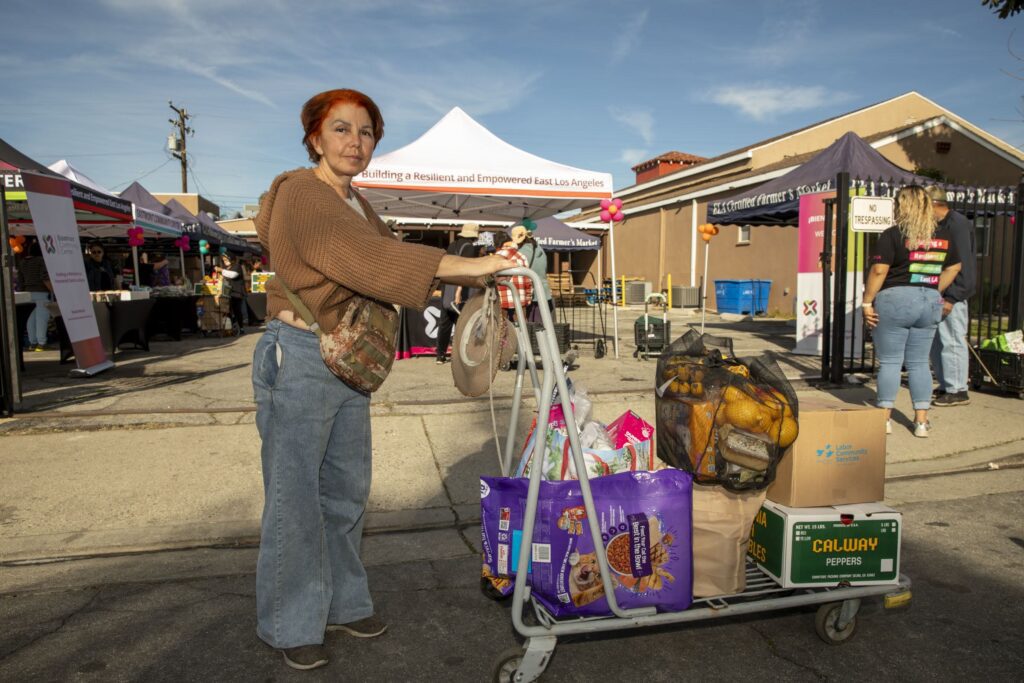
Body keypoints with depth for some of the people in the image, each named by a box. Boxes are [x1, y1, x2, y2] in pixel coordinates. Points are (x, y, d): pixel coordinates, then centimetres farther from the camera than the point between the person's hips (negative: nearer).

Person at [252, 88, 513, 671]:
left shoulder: (356, 204, 14)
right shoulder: (300, 194, -14)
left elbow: (393, 255, 10)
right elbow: (370, 260, -27)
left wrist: (474, 277, -1)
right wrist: (465, 265, -30)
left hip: (348, 363, 9)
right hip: (298, 359, -9)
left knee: (347, 491, 16)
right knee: (295, 499, 2)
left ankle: (341, 603, 32)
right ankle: (291, 625, 19)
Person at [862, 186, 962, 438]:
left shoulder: (893, 235, -10)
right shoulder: (944, 238, 9)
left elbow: (878, 271, -15)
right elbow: (954, 267, 20)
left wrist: (867, 303, -10)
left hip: (895, 301, -5)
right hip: (930, 303, 5)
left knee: (889, 362, 3)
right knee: (919, 363, 12)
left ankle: (885, 418, 7)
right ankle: (922, 421, 14)